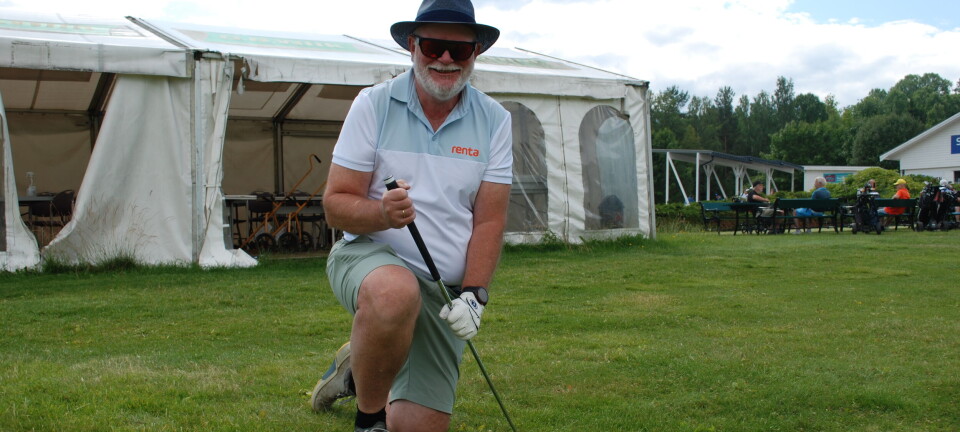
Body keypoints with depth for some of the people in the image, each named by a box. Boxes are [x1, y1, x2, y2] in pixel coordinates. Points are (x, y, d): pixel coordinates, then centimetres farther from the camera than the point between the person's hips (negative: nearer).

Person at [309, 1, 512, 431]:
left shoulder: (494, 120, 2)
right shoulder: (374, 104, -4)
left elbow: (489, 220, 0)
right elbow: (336, 204, -6)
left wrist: (472, 294, -14)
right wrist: (383, 213, -28)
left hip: (444, 289, 3)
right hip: (367, 255, -3)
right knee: (397, 293, -40)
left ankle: (357, 372, 31)